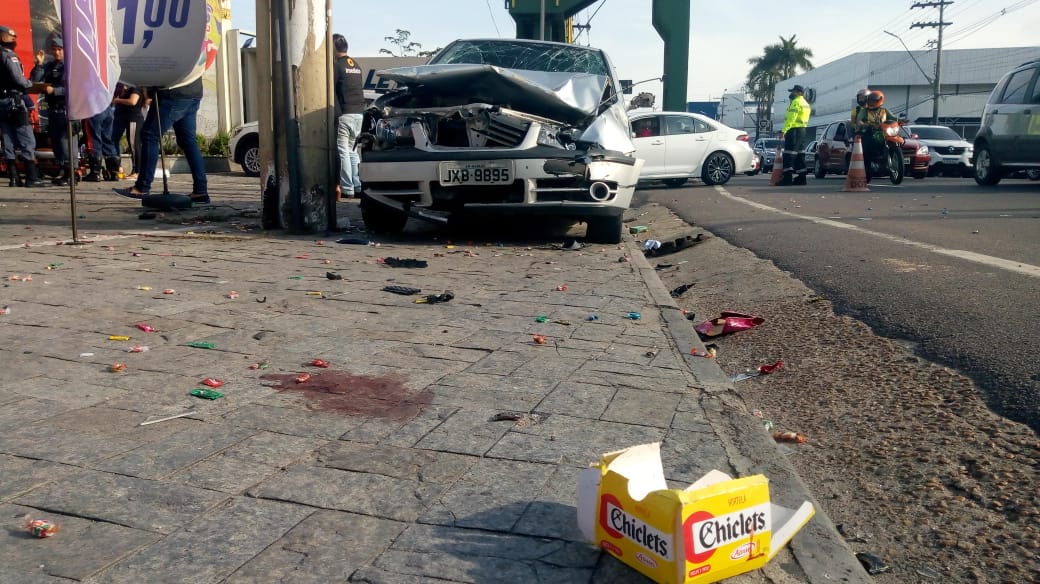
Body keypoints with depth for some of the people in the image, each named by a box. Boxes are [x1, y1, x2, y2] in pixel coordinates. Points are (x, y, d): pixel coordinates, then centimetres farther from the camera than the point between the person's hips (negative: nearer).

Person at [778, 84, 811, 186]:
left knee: (789, 154, -12)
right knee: (800, 154, 11)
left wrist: (784, 131, -22)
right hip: (803, 130, 10)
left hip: (794, 130, -10)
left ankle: (788, 177, -18)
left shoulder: (796, 102, -10)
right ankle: (801, 177, 12)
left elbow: (791, 118, -19)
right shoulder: (806, 104, 22)